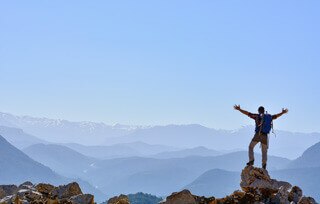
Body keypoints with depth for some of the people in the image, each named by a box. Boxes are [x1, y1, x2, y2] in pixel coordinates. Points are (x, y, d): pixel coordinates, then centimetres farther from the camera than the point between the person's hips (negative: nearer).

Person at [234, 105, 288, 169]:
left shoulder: (257, 116, 0)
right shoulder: (269, 117, 12)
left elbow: (248, 113, -1)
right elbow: (275, 116, 29)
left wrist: (239, 109, 3)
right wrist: (282, 113, 48)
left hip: (257, 135, -3)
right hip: (265, 136, 3)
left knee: (251, 147, 14)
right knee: (264, 151, 9)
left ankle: (251, 160, -2)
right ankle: (264, 164, -6)